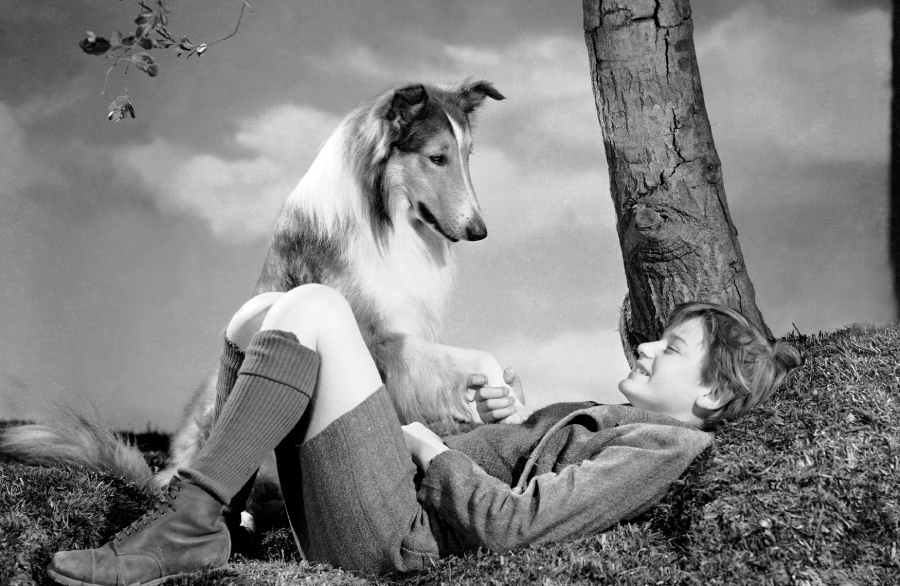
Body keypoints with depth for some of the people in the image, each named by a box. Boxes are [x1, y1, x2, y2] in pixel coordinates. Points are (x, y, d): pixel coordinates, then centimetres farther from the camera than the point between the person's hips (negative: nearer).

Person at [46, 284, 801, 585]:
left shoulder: (663, 449, -8)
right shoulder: (617, 418, 21)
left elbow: (511, 524, -19)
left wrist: (428, 446, -6)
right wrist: (503, 420, 7)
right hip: (406, 496, 9)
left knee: (312, 306, -21)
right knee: (256, 317, 6)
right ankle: (195, 512, 2)